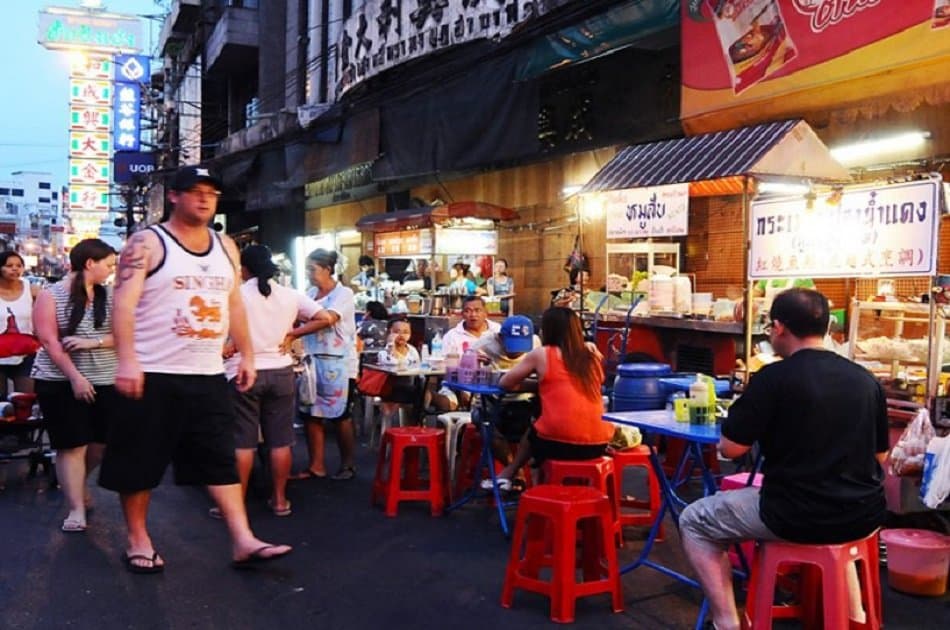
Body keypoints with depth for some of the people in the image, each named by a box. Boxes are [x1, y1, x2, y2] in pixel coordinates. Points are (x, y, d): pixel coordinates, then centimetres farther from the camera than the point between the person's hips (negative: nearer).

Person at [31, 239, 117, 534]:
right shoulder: (51, 295, -4)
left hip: (105, 381, 4)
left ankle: (76, 483, 38)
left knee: (101, 443, 9)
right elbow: (49, 341, -11)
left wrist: (92, 342, -17)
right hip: (61, 382, -4)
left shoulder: (111, 296, 5)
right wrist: (75, 377, -18)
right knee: (72, 445, -2)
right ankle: (76, 509, 6)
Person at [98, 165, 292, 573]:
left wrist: (247, 356, 14)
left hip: (209, 376, 5)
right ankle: (138, 540, 23)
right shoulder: (147, 244, -6)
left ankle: (243, 542, 5)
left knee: (222, 460, 3)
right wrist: (127, 360, -24)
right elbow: (124, 304, -14)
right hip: (154, 374, -4)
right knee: (139, 462, 6)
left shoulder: (226, 247, 12)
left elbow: (235, 305, 17)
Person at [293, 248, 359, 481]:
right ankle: (316, 466, 12)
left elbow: (327, 320, -24)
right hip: (312, 361, 6)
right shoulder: (310, 293, 11)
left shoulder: (344, 294, -9)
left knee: (340, 415, 3)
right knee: (312, 414, 4)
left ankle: (348, 464, 17)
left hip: (338, 364, -6)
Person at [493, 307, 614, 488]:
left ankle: (508, 475, 36)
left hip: (557, 442, -3)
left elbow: (505, 383, 13)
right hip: (597, 444, 4)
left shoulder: (541, 354, 3)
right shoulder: (591, 354, 12)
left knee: (531, 432, 29)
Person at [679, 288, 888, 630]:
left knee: (694, 521, 13)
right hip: (864, 517, 6)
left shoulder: (774, 377, -14)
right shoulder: (866, 379, 4)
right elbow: (879, 455, 15)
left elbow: (730, 447, -9)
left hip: (797, 518, -6)